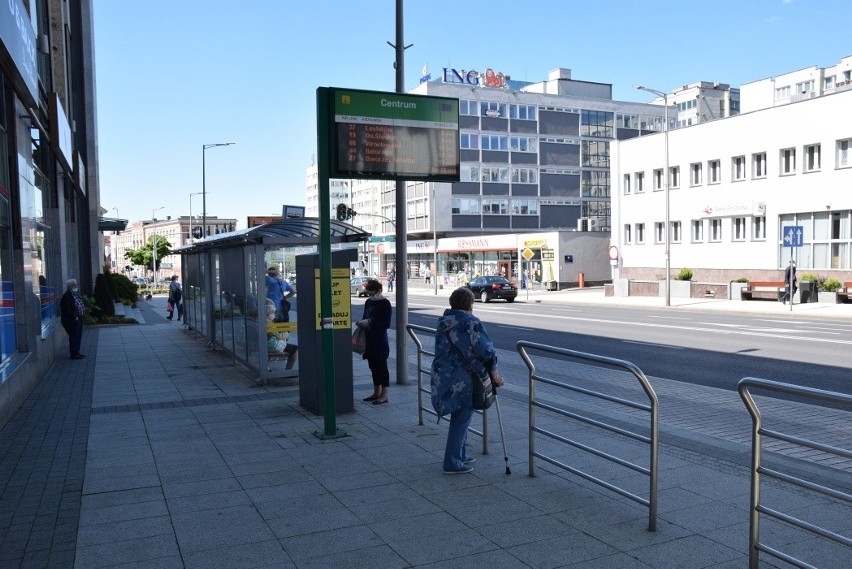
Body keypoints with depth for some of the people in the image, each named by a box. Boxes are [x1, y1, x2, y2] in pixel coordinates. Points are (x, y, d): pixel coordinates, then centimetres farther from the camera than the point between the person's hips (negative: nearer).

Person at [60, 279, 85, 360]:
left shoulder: (76, 294, 16)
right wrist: (74, 317, -22)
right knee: (74, 337, -6)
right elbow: (66, 309, -22)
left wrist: (83, 308, 9)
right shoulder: (66, 296, -15)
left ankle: (77, 352, 23)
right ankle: (74, 354, 0)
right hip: (71, 320, -10)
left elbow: (80, 305, 28)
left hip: (78, 318, 10)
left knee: (79, 336, 14)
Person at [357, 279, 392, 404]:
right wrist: (361, 323, -1)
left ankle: (384, 395, 5)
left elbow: (386, 324, -14)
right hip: (369, 339, 7)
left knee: (382, 366, -1)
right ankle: (377, 393, 23)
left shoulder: (385, 303, -10)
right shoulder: (368, 302, 11)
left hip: (380, 340, -7)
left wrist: (369, 323, -18)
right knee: (373, 366, 13)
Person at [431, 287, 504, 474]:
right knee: (461, 419, 4)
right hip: (464, 380, -7)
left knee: (459, 416, 22)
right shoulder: (471, 322, -15)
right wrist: (495, 374, -3)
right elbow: (486, 350, -14)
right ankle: (453, 463, 9)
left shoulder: (443, 322, 7)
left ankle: (461, 454, 34)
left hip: (442, 379, 7)